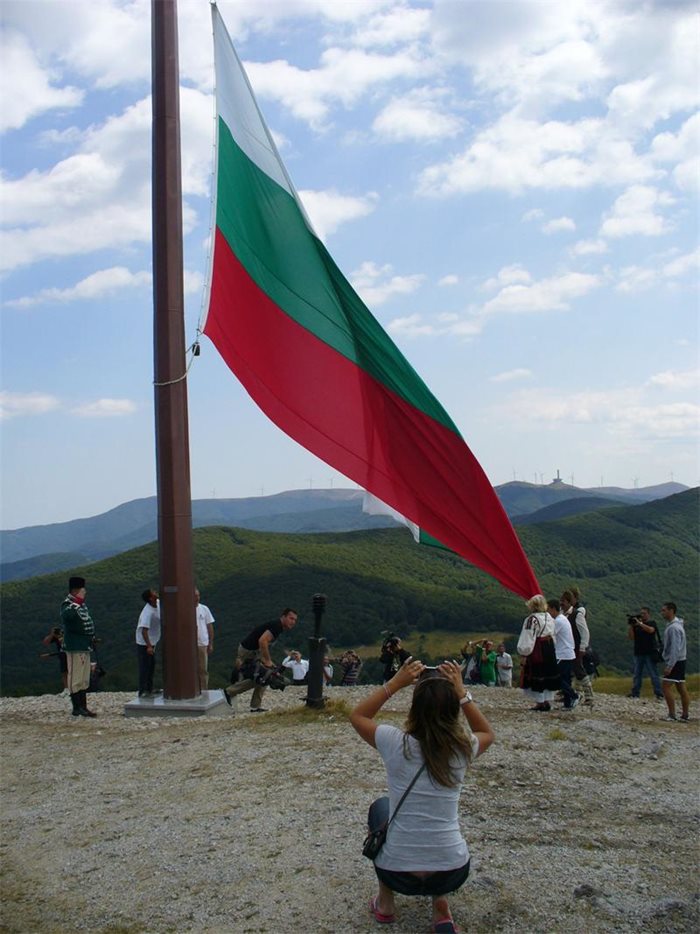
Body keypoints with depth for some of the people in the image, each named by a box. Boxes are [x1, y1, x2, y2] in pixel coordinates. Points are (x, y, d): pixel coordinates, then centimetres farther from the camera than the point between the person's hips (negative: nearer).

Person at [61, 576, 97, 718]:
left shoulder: (81, 605, 17)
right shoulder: (67, 604, -12)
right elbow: (68, 615, -35)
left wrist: (91, 637, 17)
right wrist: (78, 600, -29)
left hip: (85, 647, 10)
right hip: (75, 648, -10)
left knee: (84, 679, 13)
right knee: (75, 678, -5)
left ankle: (83, 707, 19)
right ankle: (77, 708, -1)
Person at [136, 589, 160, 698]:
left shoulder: (158, 604, -5)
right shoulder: (148, 612, -29)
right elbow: (144, 630, -34)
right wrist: (149, 646, -38)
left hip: (152, 642, 9)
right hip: (144, 644, -9)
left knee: (151, 666, 17)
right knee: (144, 667, -5)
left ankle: (149, 689, 28)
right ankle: (142, 692, 1)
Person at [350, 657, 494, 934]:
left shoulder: (396, 743, -14)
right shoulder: (462, 748, -9)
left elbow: (357, 716, 6)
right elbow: (487, 733, 16)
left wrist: (395, 682, 0)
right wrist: (460, 691, 5)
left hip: (397, 873, -1)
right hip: (452, 874, 1)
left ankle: (385, 902, 28)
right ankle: (441, 905, 15)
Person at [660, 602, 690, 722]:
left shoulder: (674, 628, -18)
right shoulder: (674, 625, 14)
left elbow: (675, 648, -23)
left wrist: (669, 666, -24)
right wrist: (669, 663, 20)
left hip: (675, 662, -10)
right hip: (680, 662, 10)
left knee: (666, 686, -10)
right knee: (681, 688, 9)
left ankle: (672, 715, -9)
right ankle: (685, 715, 11)